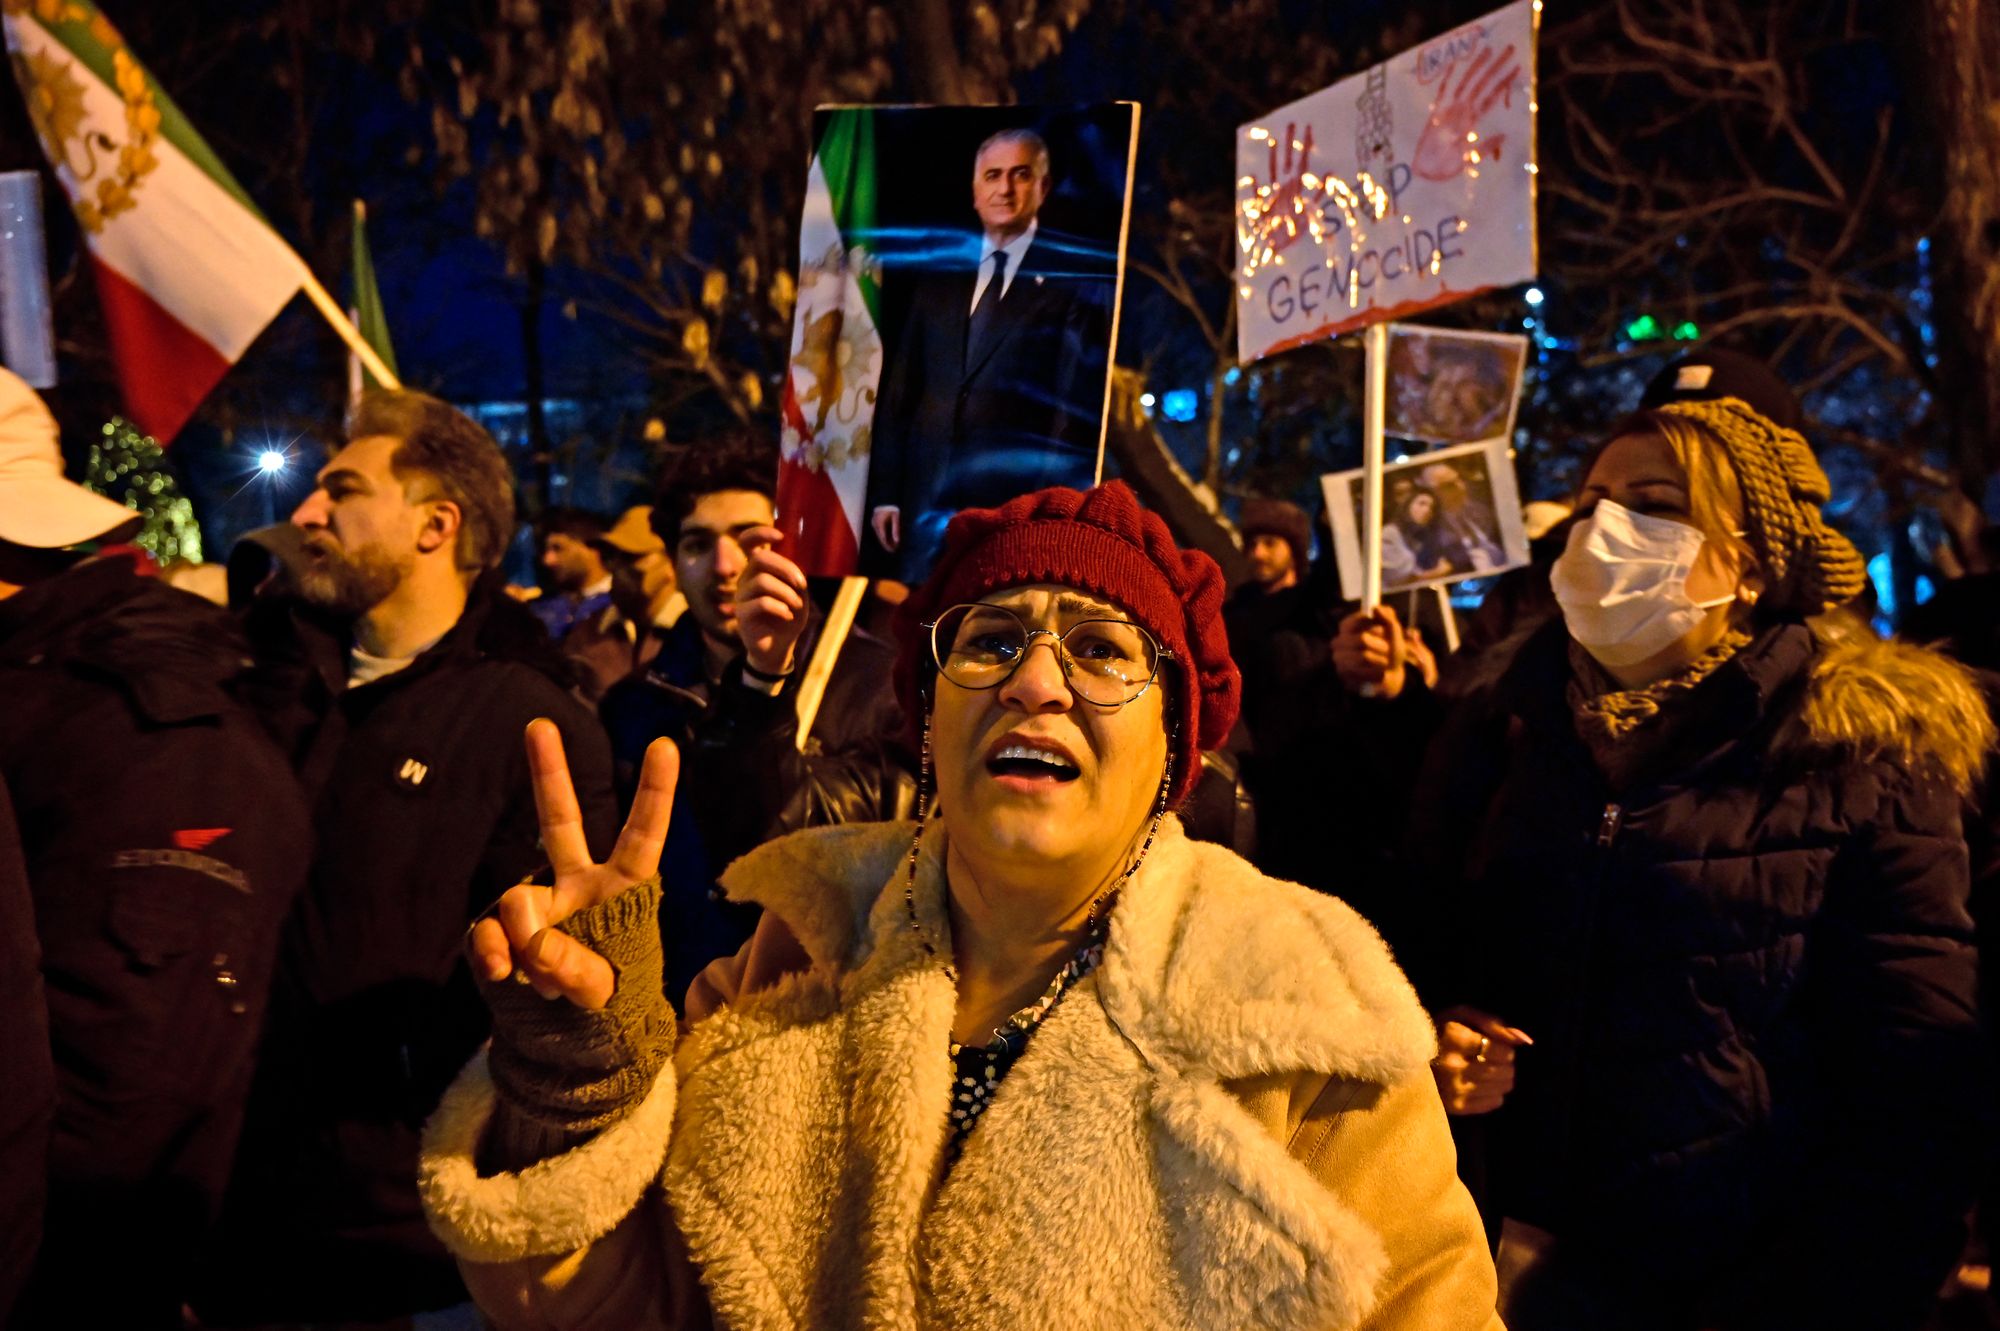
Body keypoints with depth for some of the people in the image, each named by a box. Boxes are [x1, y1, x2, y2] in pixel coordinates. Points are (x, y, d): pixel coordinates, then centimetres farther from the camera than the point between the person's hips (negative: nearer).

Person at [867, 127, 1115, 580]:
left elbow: (1081, 399, -5)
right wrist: (885, 493, 9)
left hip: (1017, 498, -4)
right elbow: (899, 390, 15)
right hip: (928, 498, 5)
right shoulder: (939, 277, 17)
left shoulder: (1075, 278, 2)